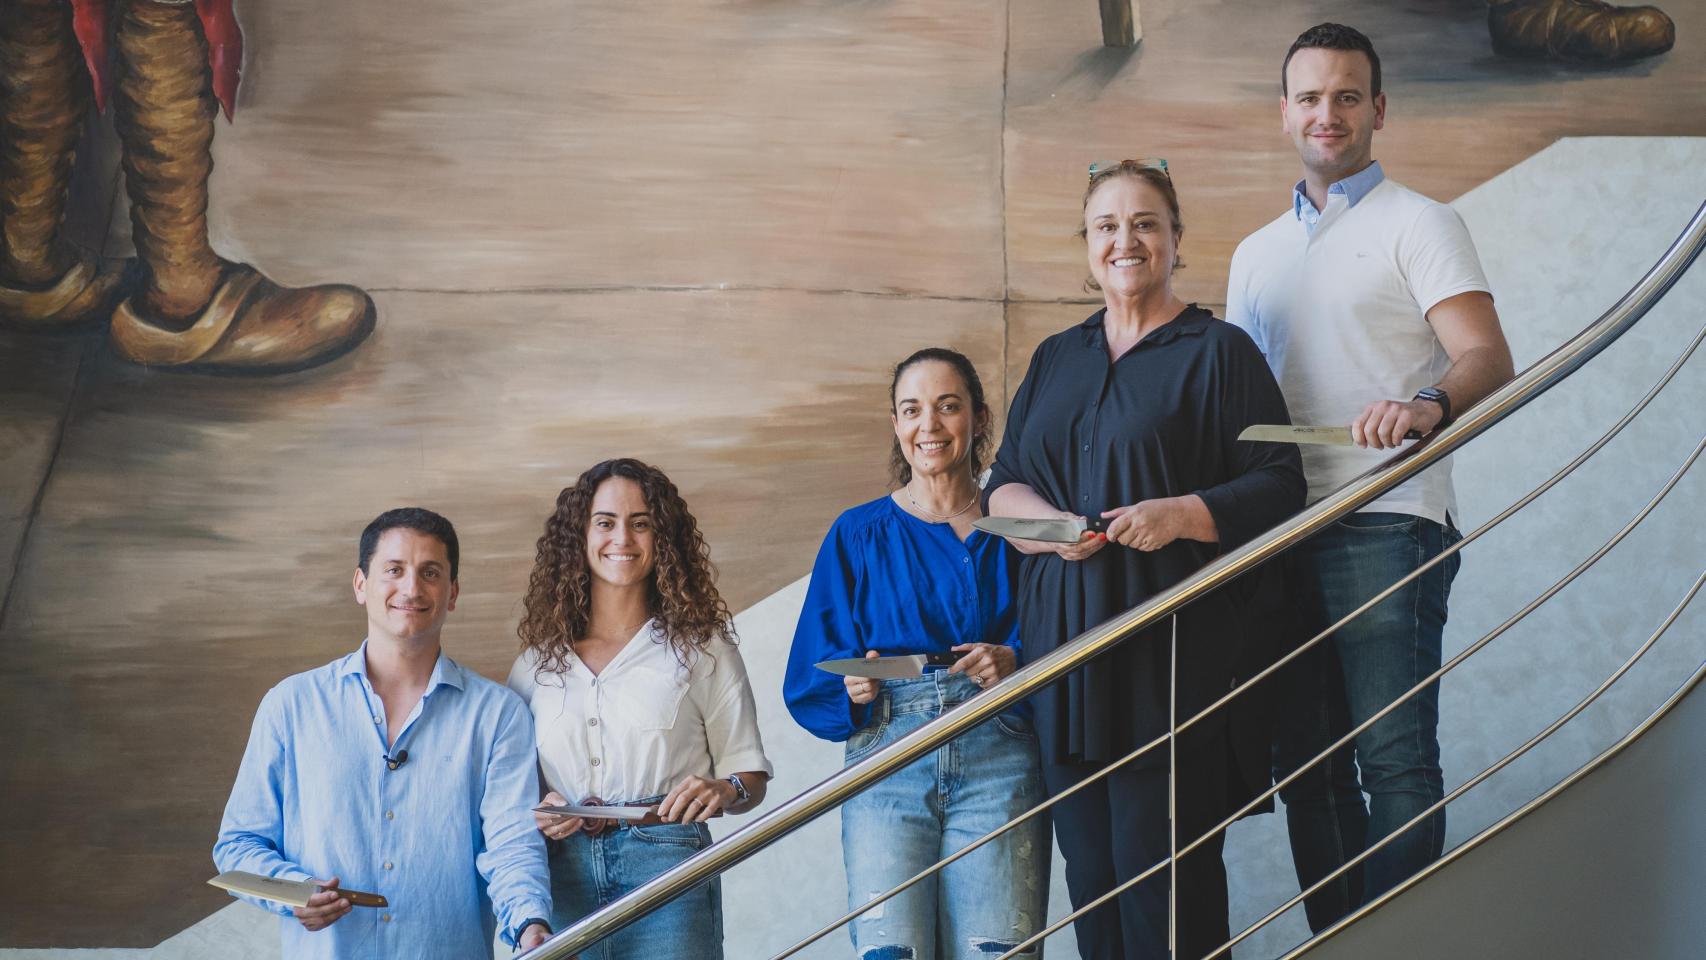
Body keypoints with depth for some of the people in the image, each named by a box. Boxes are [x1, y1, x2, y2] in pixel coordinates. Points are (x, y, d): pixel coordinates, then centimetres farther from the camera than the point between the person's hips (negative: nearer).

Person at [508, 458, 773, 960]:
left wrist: (724, 791, -15)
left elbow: (751, 774, 7)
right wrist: (533, 814, -3)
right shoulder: (538, 660, 14)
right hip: (563, 873, 2)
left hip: (666, 858, -2)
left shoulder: (703, 649, 8)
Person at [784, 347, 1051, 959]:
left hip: (997, 761, 0)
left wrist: (1013, 664, -10)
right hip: (888, 760, 0)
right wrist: (854, 686, -10)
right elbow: (812, 676, 10)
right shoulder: (859, 535, 13)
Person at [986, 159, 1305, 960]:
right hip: (1067, 650, 5)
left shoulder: (1218, 352, 2)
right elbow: (1001, 485, 14)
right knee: (1088, 866, 5)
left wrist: (1182, 515, -20)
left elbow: (1279, 488, -4)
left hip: (1174, 653, -5)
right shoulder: (1056, 359, 18)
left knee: (1160, 870, -6)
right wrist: (1052, 524, -8)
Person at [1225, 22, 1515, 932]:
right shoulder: (1256, 253, 21)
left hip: (1385, 524, -6)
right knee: (1306, 762, 8)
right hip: (1281, 528, 6)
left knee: (1393, 758, -9)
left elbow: (1487, 357, -10)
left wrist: (1428, 404, -32)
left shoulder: (1417, 223, 3)